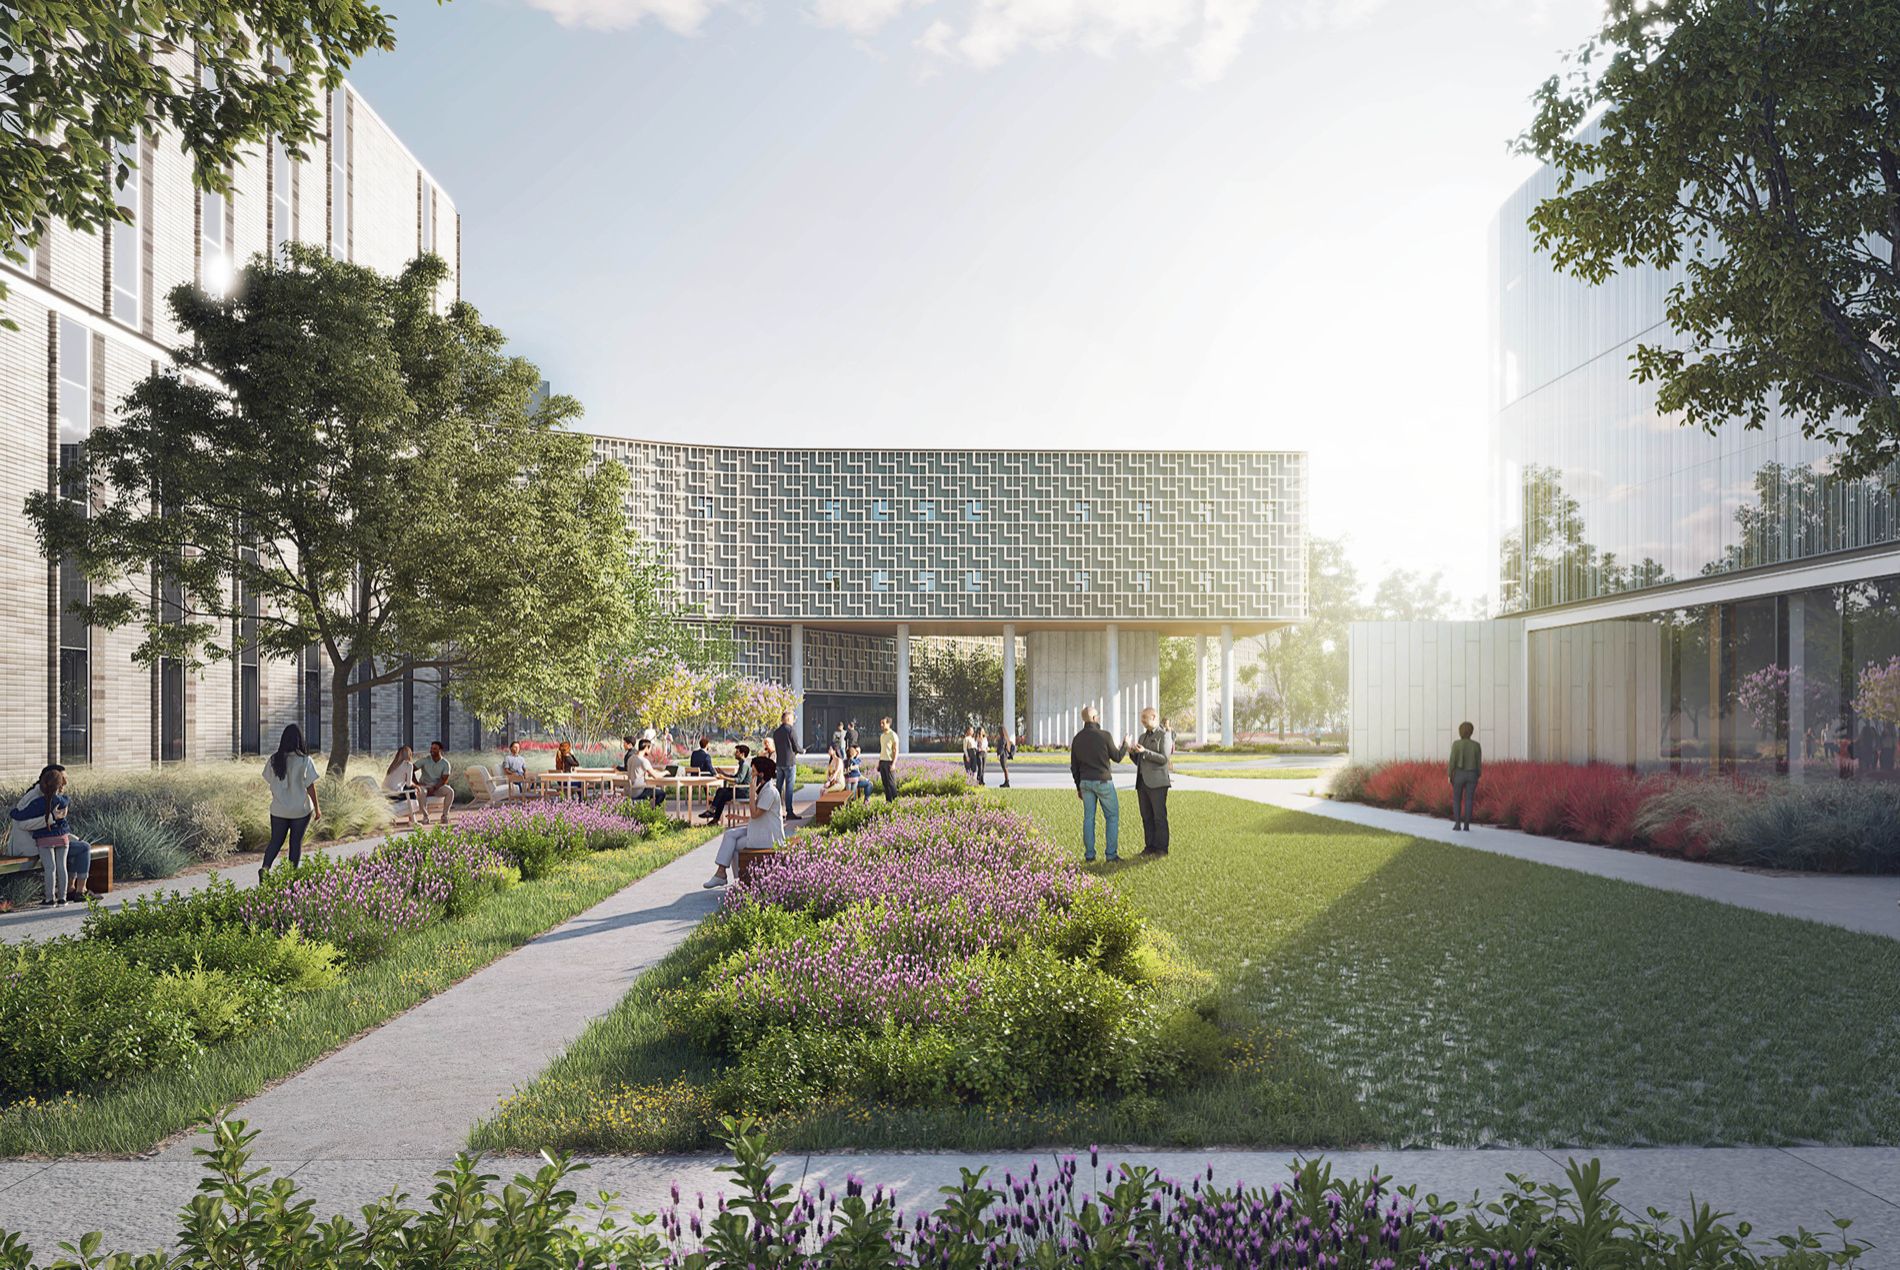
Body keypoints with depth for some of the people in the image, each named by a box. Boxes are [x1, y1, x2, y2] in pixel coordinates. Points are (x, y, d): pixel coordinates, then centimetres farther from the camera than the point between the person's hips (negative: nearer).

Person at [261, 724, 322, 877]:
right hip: (301, 809, -3)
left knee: (275, 841, 11)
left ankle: (265, 868, -8)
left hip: (278, 809, 3)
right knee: (296, 842, 8)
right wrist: (317, 808, -1)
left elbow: (271, 783, 5)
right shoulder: (304, 761, -13)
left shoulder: (274, 760, -2)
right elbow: (310, 786, -10)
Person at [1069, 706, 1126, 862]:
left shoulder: (1077, 739, 2)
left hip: (1085, 782, 5)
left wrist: (1079, 787, 16)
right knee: (1112, 816, 6)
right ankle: (1111, 853, 2)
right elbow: (1117, 757, -2)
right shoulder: (1104, 736, -13)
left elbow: (1074, 767, 7)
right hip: (1103, 782, -5)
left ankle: (1089, 854, 8)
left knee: (1089, 817, 9)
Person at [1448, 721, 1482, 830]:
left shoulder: (1456, 744, -9)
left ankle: (1457, 823, 1)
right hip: (1472, 775, 2)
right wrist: (1478, 777, 11)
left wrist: (1449, 776, -3)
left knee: (1456, 799, 11)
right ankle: (1466, 826, 3)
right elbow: (1479, 763, 1)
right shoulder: (1477, 745, -2)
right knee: (1468, 800, 6)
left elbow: (1452, 761, -11)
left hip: (1459, 774, -2)